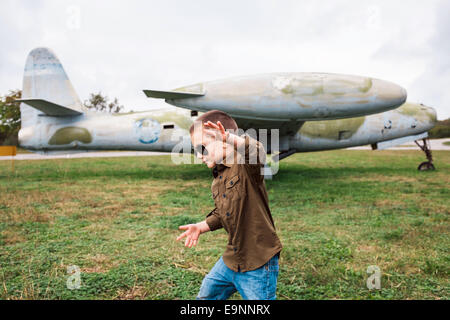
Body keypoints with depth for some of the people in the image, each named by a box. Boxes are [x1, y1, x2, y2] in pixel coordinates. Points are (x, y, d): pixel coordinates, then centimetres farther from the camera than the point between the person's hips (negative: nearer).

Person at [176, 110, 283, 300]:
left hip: (259, 263, -8)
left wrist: (229, 139, -55)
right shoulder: (218, 177, 8)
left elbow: (256, 151, -43)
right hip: (231, 259, 9)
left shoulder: (246, 166, -18)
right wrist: (201, 227, 9)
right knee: (207, 294, 23)